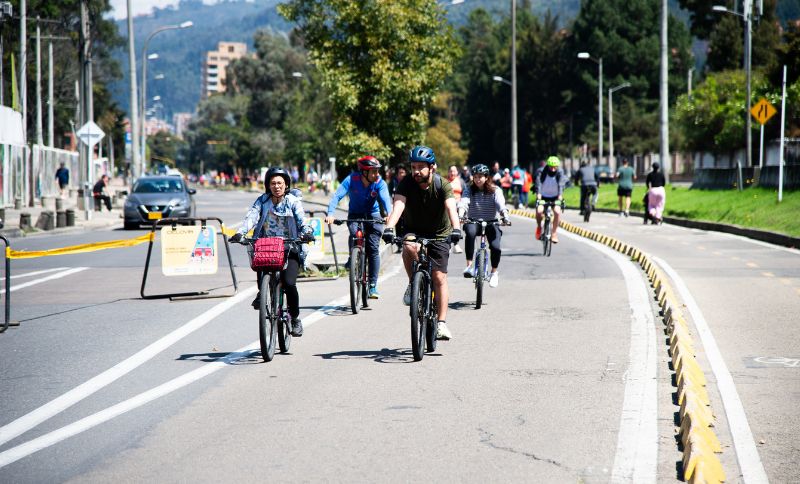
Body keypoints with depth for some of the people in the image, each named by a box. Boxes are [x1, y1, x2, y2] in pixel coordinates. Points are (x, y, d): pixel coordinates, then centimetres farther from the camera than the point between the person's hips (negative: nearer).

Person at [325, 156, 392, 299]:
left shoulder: (379, 183, -19)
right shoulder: (351, 180, -21)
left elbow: (385, 199, -35)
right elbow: (337, 196, -30)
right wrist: (330, 214, -46)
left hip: (373, 216, 0)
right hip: (355, 215, 0)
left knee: (373, 248, -10)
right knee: (355, 232, -32)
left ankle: (373, 286, -2)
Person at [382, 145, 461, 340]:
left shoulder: (443, 185, -19)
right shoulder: (407, 184, -17)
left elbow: (451, 208, -35)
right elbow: (398, 206, -32)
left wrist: (456, 229, -54)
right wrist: (389, 228, -50)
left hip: (439, 234, -1)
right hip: (414, 231, 1)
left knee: (439, 277, -10)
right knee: (410, 247, -35)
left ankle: (442, 323, -5)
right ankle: (412, 285, -11)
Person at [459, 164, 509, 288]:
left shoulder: (495, 191, -1)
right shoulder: (469, 190, 2)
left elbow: (501, 204, -17)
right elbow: (464, 202, -16)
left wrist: (505, 215, -38)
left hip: (491, 223, 0)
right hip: (473, 221, 0)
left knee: (495, 247, -23)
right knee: (470, 232, -37)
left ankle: (494, 273, 5)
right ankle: (469, 266, -31)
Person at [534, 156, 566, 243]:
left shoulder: (559, 174, -17)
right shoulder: (542, 173, -21)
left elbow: (561, 185, -29)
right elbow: (538, 184, -32)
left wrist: (560, 196, -44)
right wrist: (538, 195, -48)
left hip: (555, 197, 1)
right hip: (543, 196, -1)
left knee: (557, 212, -25)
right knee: (539, 211, -26)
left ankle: (554, 233, -10)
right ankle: (539, 227, 6)